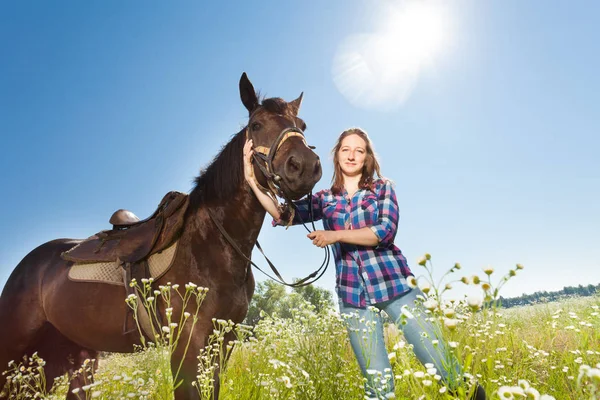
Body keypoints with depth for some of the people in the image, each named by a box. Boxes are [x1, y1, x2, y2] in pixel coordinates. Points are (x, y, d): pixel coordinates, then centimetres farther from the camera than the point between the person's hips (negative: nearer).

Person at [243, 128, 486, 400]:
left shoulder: (383, 188, 5)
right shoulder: (325, 199, 10)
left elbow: (386, 230, -10)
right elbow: (283, 214, 0)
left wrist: (335, 235, -14)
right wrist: (252, 180, -8)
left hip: (394, 282, -1)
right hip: (352, 294, 1)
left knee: (442, 364, 3)